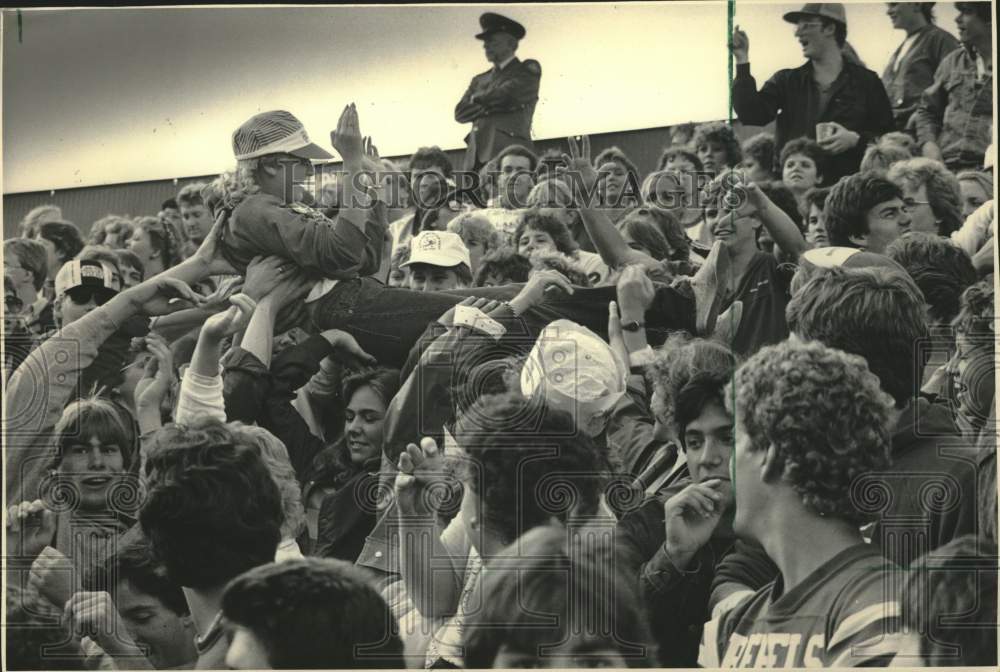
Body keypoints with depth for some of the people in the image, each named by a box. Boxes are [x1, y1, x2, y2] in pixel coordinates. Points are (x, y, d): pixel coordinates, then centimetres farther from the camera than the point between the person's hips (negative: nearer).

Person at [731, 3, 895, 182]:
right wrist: (742, 62, -2)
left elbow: (889, 136, 9)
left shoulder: (866, 82, 8)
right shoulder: (786, 81, 15)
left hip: (845, 185, -2)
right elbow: (752, 115, 0)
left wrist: (855, 139, -10)